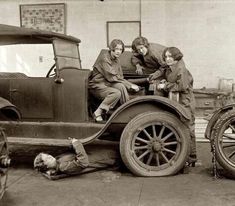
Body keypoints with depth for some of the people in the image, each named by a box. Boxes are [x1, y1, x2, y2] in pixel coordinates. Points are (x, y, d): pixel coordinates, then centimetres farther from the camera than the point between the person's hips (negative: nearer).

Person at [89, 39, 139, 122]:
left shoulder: (116, 59, 10)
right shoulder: (104, 58, -16)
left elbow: (120, 77, 10)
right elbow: (112, 77, -21)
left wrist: (130, 85, -10)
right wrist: (130, 85, -19)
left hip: (108, 83, 7)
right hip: (97, 85, -7)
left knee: (121, 86, -24)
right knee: (116, 93, -31)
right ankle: (97, 113, -23)